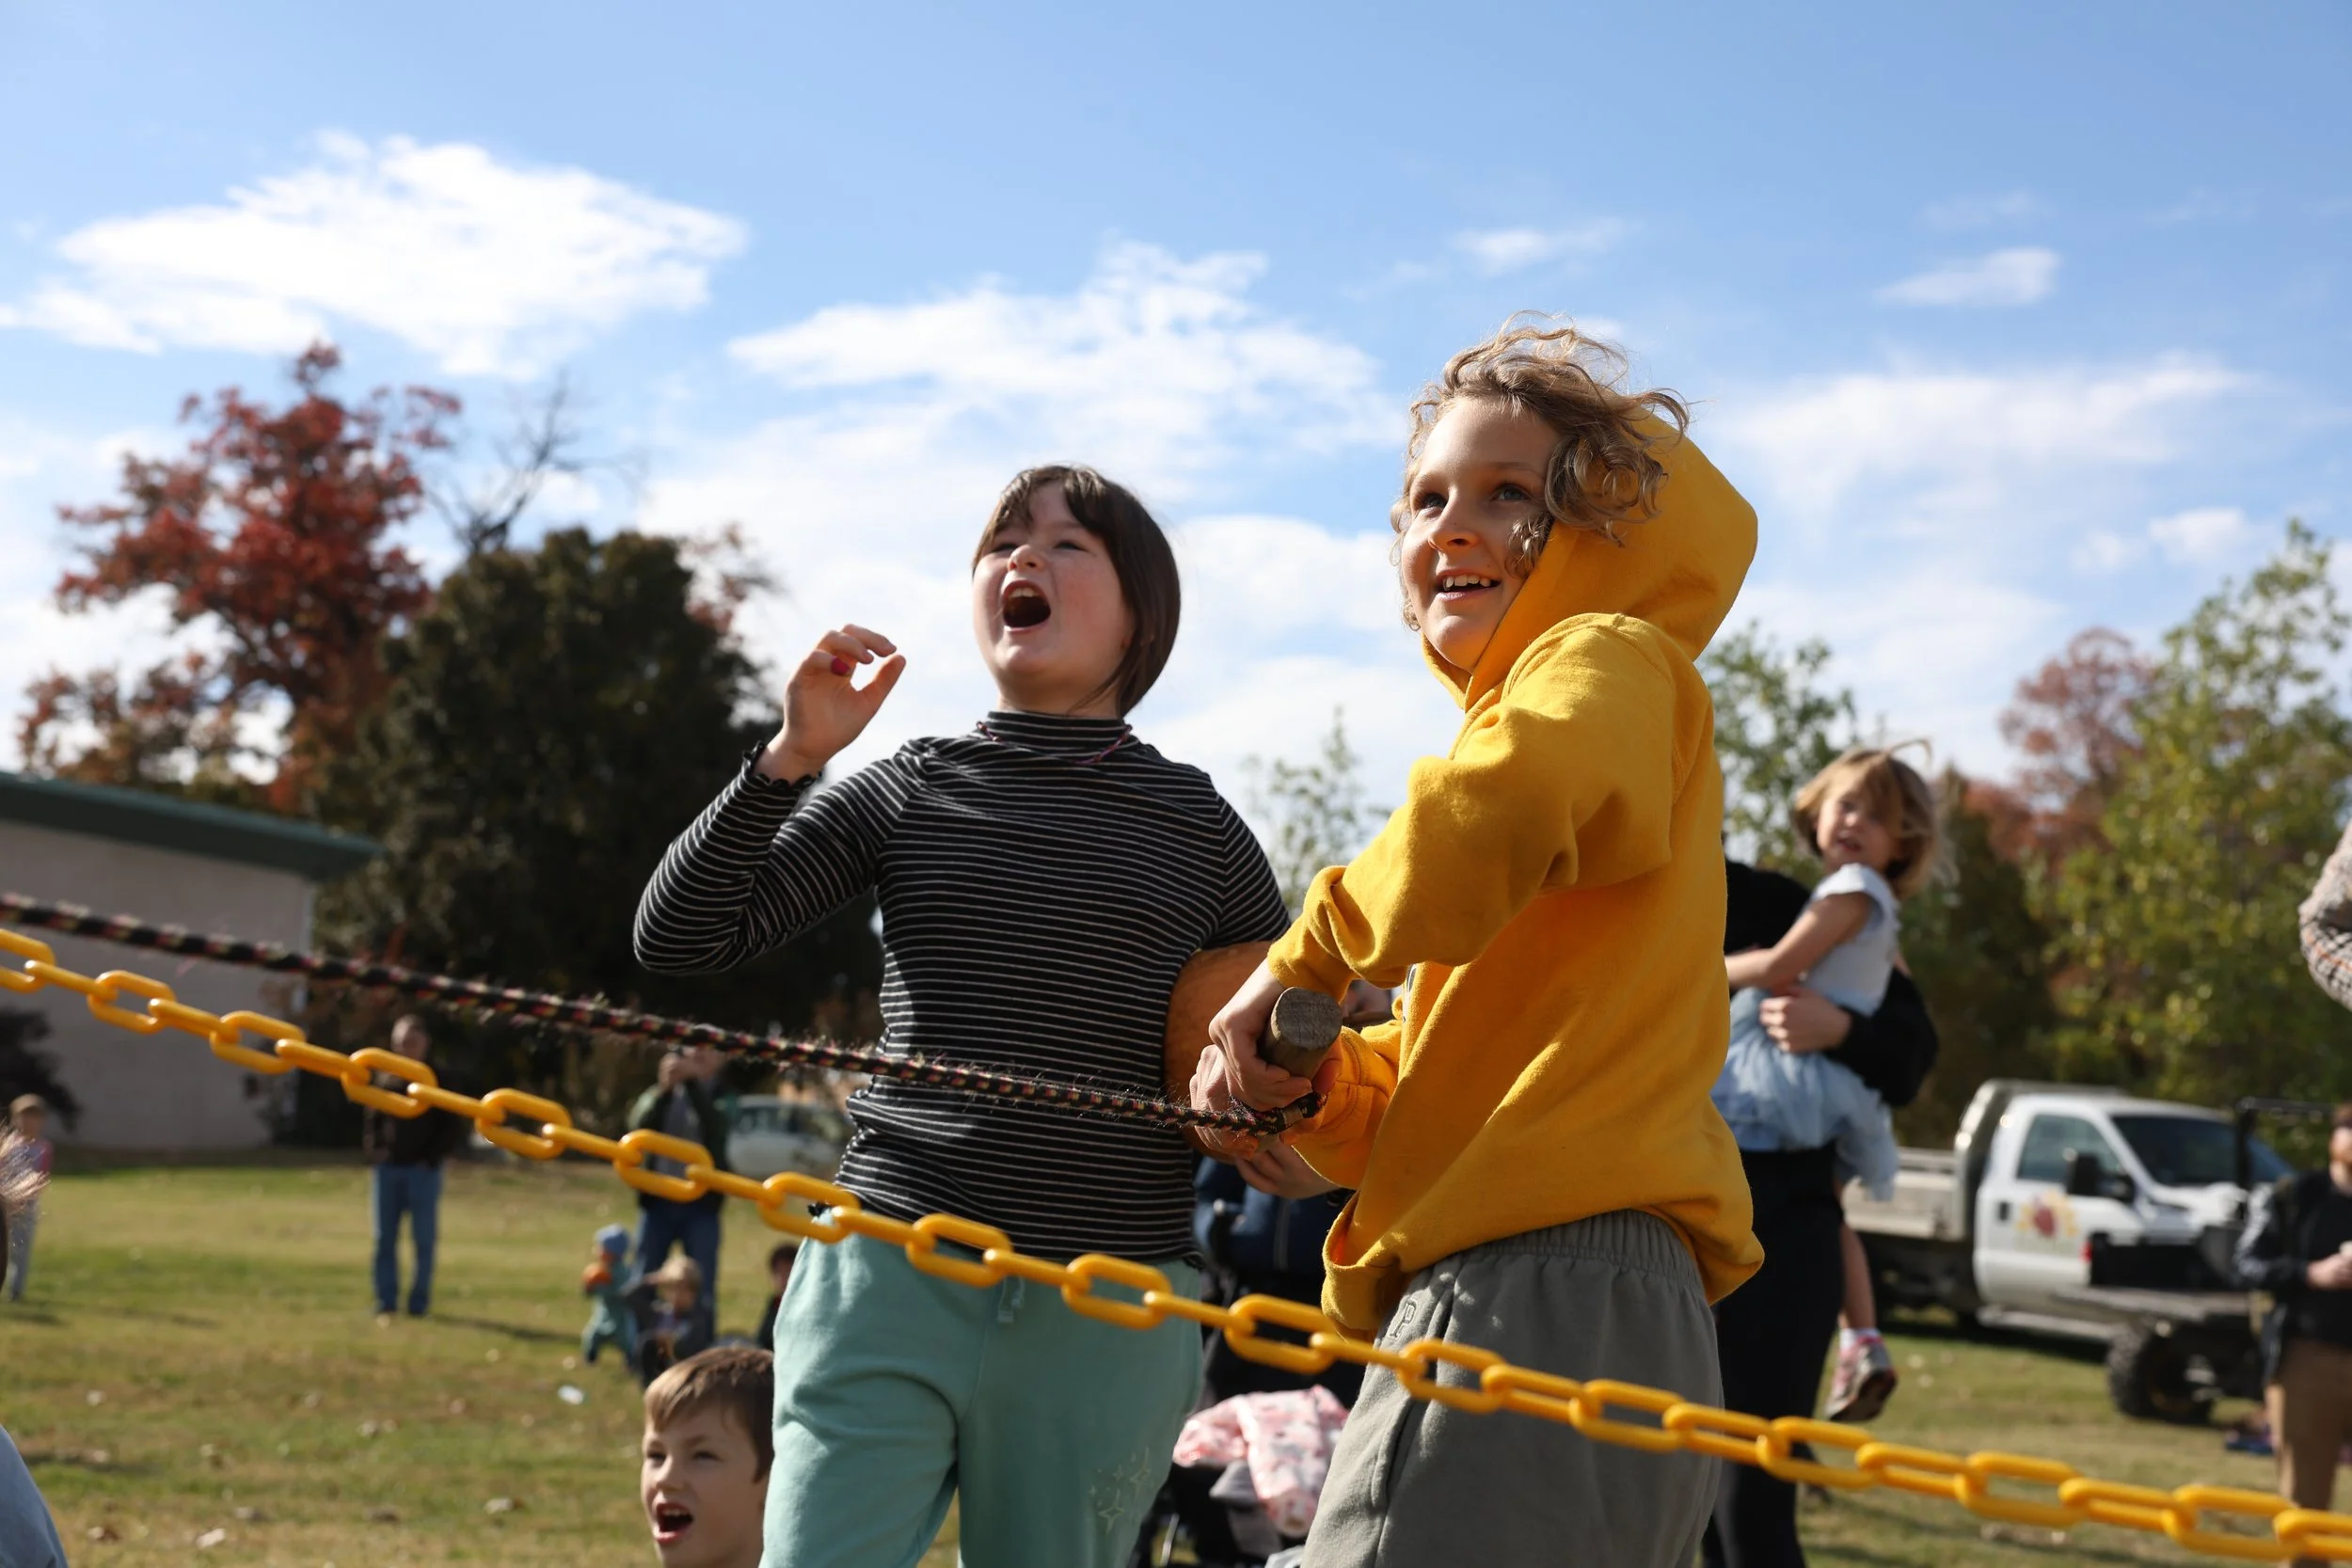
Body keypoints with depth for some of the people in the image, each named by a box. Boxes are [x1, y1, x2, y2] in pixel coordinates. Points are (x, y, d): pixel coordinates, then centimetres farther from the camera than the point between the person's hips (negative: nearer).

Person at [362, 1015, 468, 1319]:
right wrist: (372, 1147, -1)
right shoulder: (385, 1078, 9)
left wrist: (431, 1158, -9)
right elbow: (371, 1119, 15)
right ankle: (386, 1299, 10)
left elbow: (453, 1130, -1)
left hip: (422, 1171, -3)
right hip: (388, 1168, 3)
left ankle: (420, 1300, 5)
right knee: (385, 1237, 4)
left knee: (423, 1238, 0)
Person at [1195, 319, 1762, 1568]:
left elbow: (1488, 818, -29)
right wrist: (1309, 1083, 4)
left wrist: (1302, 963, -12)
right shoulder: (1517, 710, 27)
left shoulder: (1610, 664, -2)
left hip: (1542, 1296, -10)